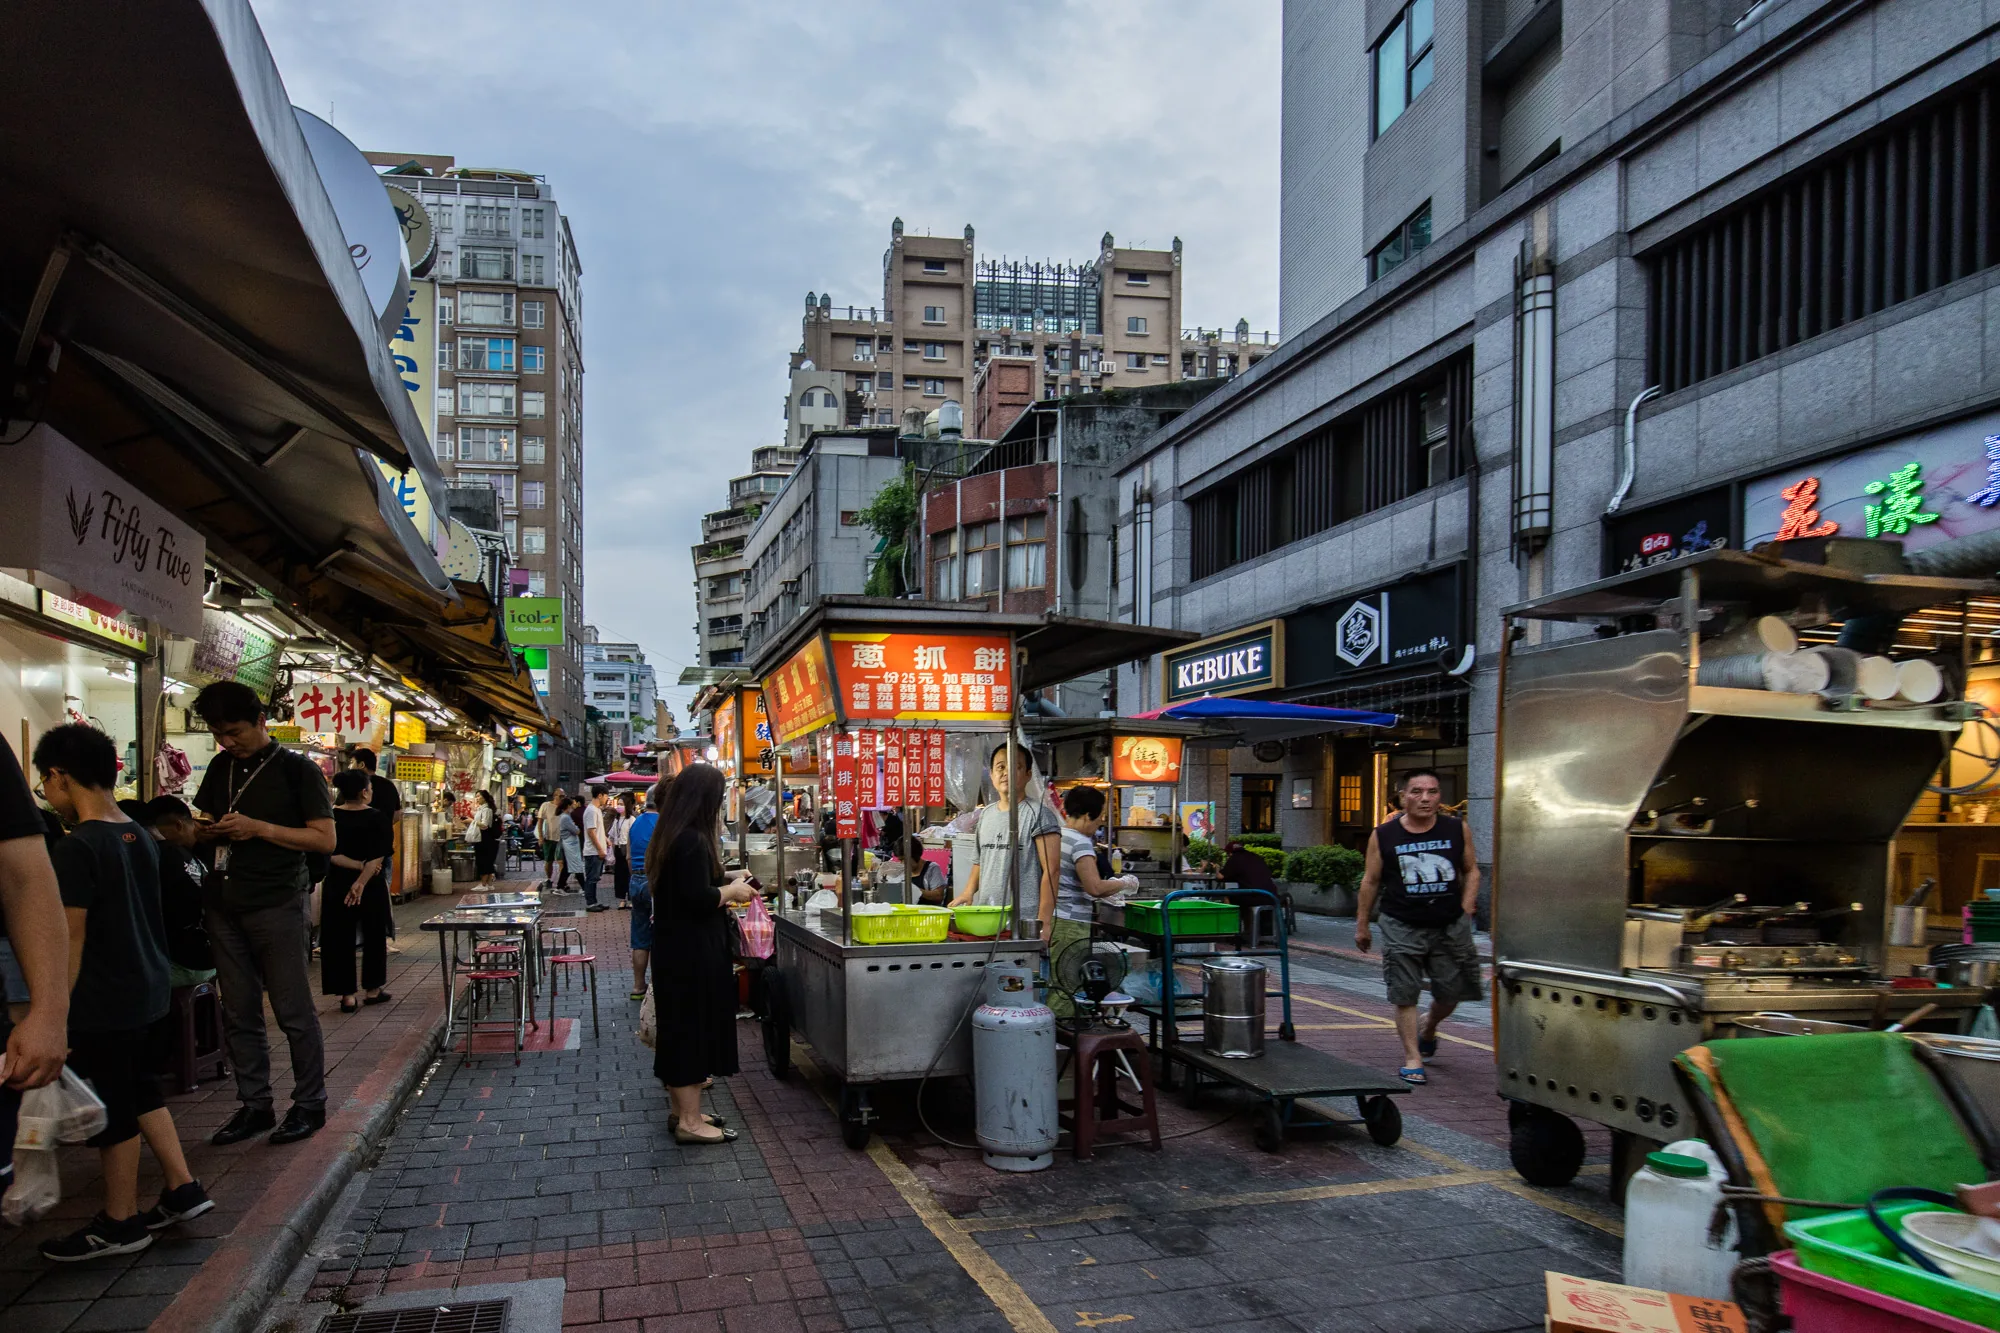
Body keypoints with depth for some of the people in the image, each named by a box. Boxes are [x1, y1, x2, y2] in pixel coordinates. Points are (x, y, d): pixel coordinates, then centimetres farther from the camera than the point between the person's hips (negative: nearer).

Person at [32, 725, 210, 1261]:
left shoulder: (77, 848, -19)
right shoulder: (140, 836, 5)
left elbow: (71, 939, -19)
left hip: (103, 1002, -8)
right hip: (146, 990, 8)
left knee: (111, 1109, 5)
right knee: (141, 1090, 20)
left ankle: (120, 1224, 18)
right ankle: (183, 1188, 25)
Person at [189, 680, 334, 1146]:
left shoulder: (298, 770, -4)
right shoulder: (221, 767, 13)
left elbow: (325, 839, -9)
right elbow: (203, 822, 25)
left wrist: (259, 828, -18)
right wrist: (207, 830, 1)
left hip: (277, 902, -6)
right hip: (225, 904, 6)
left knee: (293, 1010, -1)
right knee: (239, 1013, 9)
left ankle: (310, 1104, 10)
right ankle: (254, 1106, 19)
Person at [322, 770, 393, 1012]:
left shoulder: (331, 817, -3)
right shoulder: (377, 817, -8)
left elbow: (330, 854, -10)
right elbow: (379, 856, -17)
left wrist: (359, 865, -10)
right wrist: (362, 880, -20)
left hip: (337, 886, 1)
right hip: (373, 886, -1)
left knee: (340, 939, 7)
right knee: (373, 936, 14)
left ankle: (348, 995, 5)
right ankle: (372, 990, 21)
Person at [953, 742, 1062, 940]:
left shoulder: (1038, 814, -5)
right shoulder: (985, 814, 15)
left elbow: (1051, 871, -9)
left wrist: (1043, 922, -15)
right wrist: (968, 892, 5)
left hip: (1023, 923, -6)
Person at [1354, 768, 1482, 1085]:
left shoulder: (1458, 830, 1)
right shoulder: (1383, 836, -4)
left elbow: (1471, 870, 12)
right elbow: (1371, 881, 4)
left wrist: (1466, 910, 1)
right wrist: (1362, 925, 6)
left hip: (1450, 926, 2)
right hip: (1402, 927, -2)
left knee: (1452, 991, 11)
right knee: (1405, 995, -2)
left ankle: (1428, 1031, 41)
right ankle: (1412, 1058, 9)